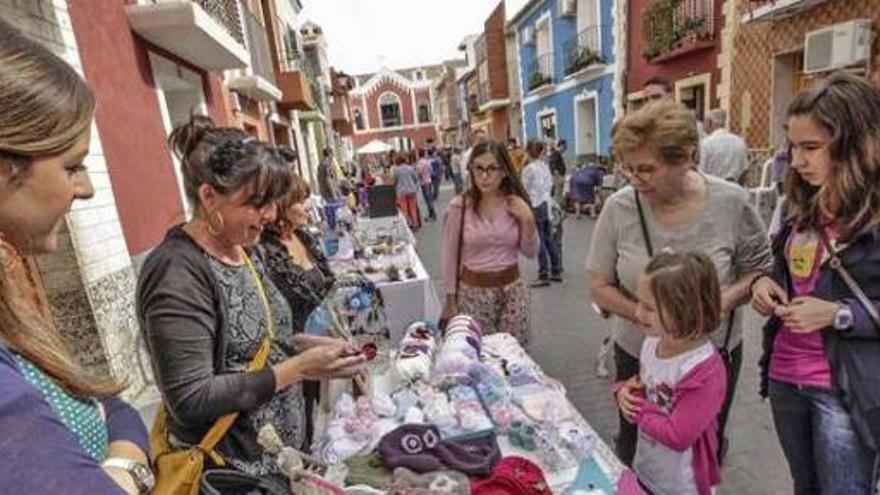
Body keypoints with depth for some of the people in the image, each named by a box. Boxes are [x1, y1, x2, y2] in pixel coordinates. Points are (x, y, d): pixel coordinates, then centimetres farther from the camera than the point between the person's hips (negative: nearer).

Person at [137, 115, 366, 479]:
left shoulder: (244, 249, 2)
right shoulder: (177, 272, -24)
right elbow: (189, 401, -25)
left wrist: (310, 346, -4)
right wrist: (296, 368, -25)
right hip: (231, 470, -7)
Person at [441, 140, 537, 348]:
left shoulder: (517, 203, -3)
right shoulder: (459, 206, -11)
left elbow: (530, 252, 2)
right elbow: (450, 257, -3)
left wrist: (528, 219, -13)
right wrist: (450, 301, -1)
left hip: (513, 290, 2)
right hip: (473, 292, -2)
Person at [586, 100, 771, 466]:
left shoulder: (731, 202, -15)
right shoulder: (619, 208, -16)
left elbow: (759, 269, -2)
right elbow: (599, 287, -8)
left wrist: (725, 299, -22)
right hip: (637, 354, 0)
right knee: (634, 454, 20)